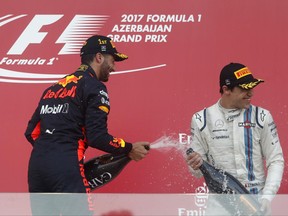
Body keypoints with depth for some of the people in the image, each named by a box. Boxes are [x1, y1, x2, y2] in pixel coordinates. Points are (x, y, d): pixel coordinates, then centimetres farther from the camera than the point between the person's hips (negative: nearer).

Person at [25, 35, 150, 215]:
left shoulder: (53, 88, 23)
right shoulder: (94, 87, 0)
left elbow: (32, 132, 20)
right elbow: (97, 137, -9)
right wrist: (129, 149, 5)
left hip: (36, 164, 8)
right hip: (65, 168, -8)